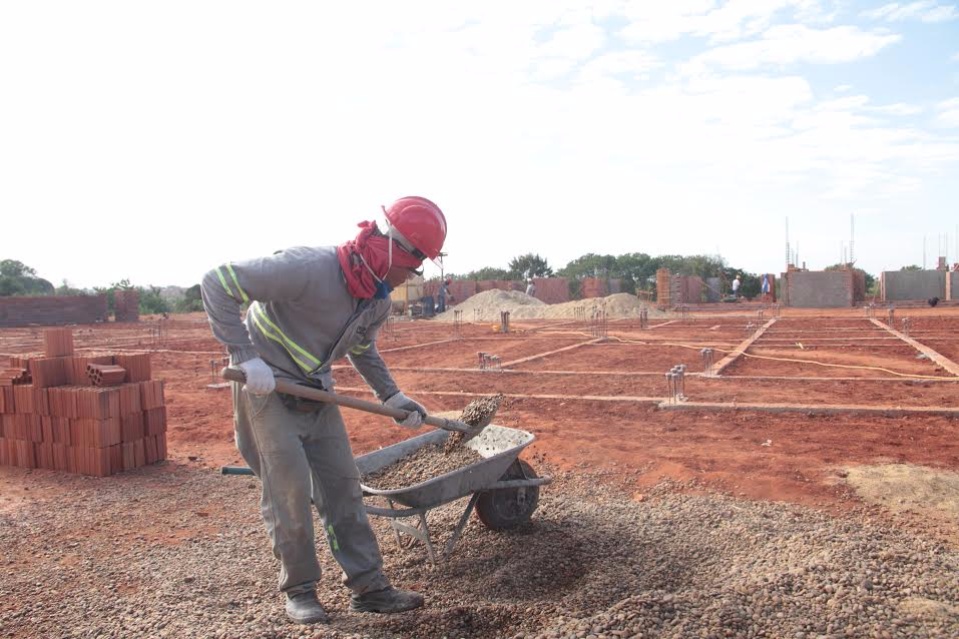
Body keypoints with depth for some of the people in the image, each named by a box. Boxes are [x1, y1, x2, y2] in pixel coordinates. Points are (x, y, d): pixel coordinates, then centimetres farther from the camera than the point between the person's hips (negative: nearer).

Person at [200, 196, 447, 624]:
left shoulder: (379, 301, -3)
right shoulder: (310, 268, -30)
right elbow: (218, 283, -28)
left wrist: (392, 396, 3)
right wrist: (245, 357, -32)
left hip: (316, 390, 7)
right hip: (267, 385, -7)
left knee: (342, 483, 5)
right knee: (288, 488, -6)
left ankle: (368, 586, 14)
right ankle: (299, 590, 13)